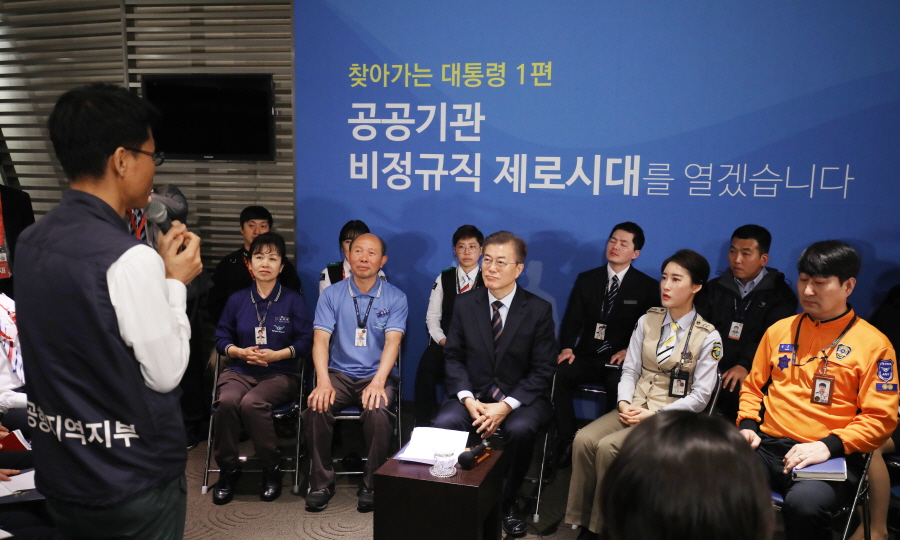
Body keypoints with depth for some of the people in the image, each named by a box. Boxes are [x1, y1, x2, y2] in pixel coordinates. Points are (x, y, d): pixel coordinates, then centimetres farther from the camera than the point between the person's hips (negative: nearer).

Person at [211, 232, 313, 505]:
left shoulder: (293, 300, 3)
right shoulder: (237, 299, 10)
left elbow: (306, 341, 0)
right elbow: (222, 338, 11)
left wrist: (277, 354, -15)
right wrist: (241, 352, -10)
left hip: (280, 373, -2)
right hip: (240, 370, 3)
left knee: (251, 403, -33)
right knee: (227, 401, -31)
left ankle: (272, 469, -12)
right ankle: (228, 470, -10)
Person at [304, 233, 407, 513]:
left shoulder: (395, 298, 0)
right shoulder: (331, 295, 4)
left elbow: (392, 341, -12)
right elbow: (321, 339, -7)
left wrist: (378, 382, -28)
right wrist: (323, 382, -23)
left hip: (377, 375, -1)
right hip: (339, 374, 2)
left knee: (377, 410, -32)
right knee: (316, 406, -28)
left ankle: (371, 485, -10)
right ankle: (321, 483, -8)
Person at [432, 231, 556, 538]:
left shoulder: (539, 310, -5)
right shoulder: (464, 304, 3)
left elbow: (543, 370, -7)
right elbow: (453, 357, 4)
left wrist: (506, 406, -19)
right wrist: (467, 399, -14)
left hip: (520, 397, -2)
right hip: (473, 393, 2)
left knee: (520, 429, -33)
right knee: (444, 423, -27)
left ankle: (507, 503, -6)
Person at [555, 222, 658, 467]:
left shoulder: (647, 287, 5)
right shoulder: (586, 279, 11)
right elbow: (571, 320, 7)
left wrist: (629, 350, -16)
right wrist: (567, 348, -12)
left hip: (623, 359, -2)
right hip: (587, 355, 2)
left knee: (619, 384, -36)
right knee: (559, 374, -29)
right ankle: (567, 441, -15)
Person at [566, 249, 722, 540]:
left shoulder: (708, 337, -6)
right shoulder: (646, 321, 8)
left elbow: (699, 397, -8)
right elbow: (629, 370, 7)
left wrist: (654, 415, -16)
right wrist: (624, 403, -12)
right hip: (633, 408, 5)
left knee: (607, 447, -27)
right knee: (583, 440, -22)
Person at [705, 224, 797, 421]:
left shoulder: (781, 294, 7)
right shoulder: (715, 287, 18)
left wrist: (745, 365, -22)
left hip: (752, 372, -2)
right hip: (714, 367, 3)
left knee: (736, 390, -34)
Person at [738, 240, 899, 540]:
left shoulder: (874, 344, 2)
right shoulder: (779, 330, 15)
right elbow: (753, 386, 22)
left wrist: (828, 446, -17)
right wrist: (748, 425, 3)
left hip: (830, 457, -3)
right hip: (767, 446, 3)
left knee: (804, 504, -37)